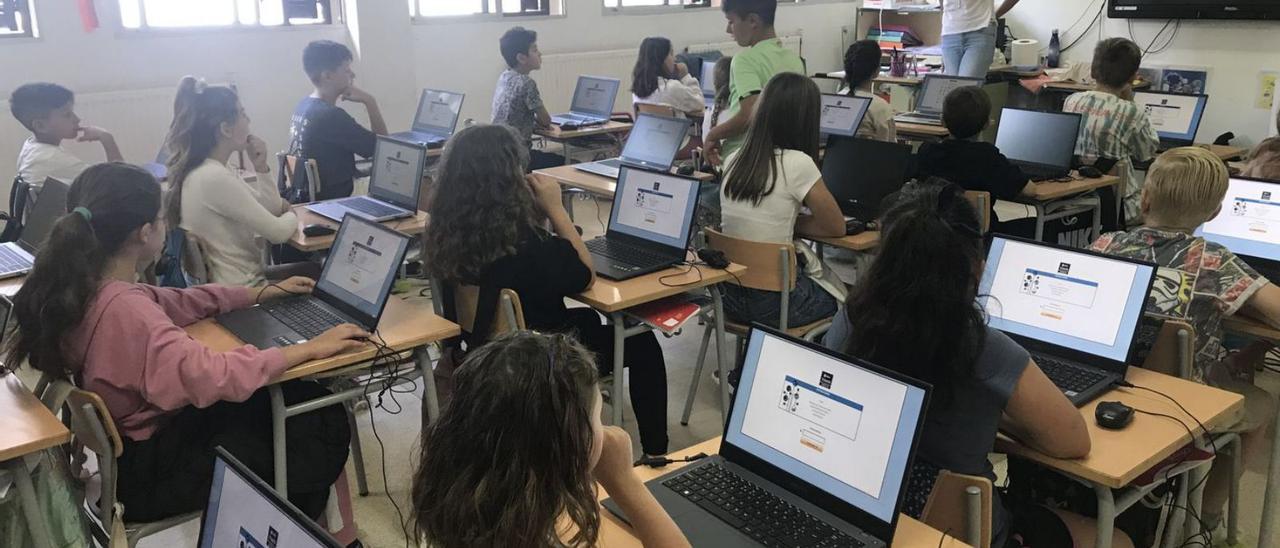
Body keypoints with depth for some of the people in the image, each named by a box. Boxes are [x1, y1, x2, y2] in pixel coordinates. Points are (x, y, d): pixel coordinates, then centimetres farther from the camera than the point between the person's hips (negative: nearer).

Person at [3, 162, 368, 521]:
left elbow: (174, 303, 8)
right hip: (150, 471, -9)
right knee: (325, 424, 2)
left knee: (303, 399, 15)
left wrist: (267, 293, 11)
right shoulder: (125, 310, -34)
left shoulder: (81, 284, -5)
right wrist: (311, 349, -30)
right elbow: (218, 376, -40)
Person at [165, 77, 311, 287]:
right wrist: (291, 215, 2)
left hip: (234, 280, 9)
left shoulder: (214, 169, 5)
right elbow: (278, 233, -20)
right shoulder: (214, 177, -25)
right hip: (240, 290, -9)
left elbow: (272, 209, 11)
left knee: (318, 270, 20)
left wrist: (261, 167, -3)